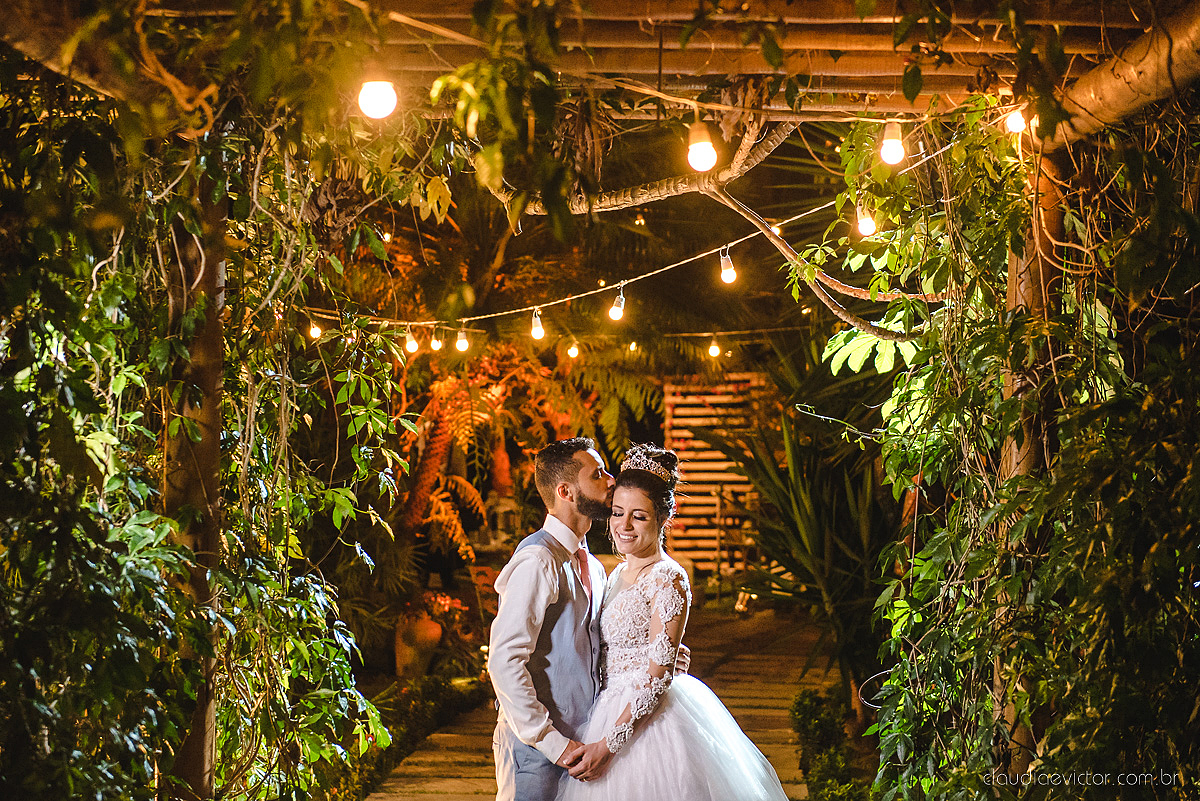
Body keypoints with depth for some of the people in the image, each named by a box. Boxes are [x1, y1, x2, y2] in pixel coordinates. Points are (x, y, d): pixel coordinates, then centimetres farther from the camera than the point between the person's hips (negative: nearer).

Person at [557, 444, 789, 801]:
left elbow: (658, 677, -19)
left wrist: (607, 745, -21)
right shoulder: (619, 574, 10)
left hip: (647, 723, -8)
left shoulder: (667, 579, -15)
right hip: (611, 713, 8)